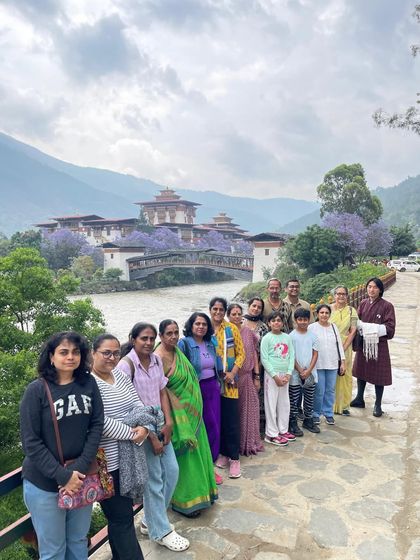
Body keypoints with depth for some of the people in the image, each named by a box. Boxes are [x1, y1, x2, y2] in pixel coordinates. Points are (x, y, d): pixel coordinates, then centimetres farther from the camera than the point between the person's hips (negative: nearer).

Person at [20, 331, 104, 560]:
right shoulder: (36, 390, -13)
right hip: (45, 483, -3)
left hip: (81, 476, 3)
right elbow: (30, 443, -13)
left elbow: (97, 425, -3)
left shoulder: (88, 384, -3)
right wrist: (62, 476, -16)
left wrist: (80, 469, -12)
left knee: (79, 541, 20)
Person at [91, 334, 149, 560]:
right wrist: (132, 434, -17)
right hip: (107, 461, -8)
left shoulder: (121, 375, 6)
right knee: (121, 517, 3)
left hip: (129, 456, 8)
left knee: (122, 512, 21)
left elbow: (138, 404, 4)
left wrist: (144, 427, -15)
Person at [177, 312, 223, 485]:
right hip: (196, 390, -5)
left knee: (214, 427, 8)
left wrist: (218, 383, 12)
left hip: (213, 387, 6)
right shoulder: (184, 343, -12)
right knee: (201, 428, 5)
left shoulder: (210, 343, 6)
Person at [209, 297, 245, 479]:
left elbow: (241, 353, 0)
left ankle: (234, 458, 11)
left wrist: (233, 373, -11)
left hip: (228, 381, -1)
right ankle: (223, 453, 27)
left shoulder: (232, 329, -2)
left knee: (231, 420, 0)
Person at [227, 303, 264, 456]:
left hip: (247, 377, 3)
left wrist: (257, 376, 4)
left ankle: (249, 442, 25)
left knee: (249, 409, 9)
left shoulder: (248, 332, 4)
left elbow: (254, 354, 6)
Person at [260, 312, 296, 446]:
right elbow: (264, 359, -10)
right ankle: (271, 434, 8)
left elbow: (291, 356, 5)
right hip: (271, 375, -5)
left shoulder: (287, 337, 7)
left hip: (285, 375, 5)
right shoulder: (266, 338, -7)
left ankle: (283, 430, 26)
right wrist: (275, 376, -14)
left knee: (285, 403, 12)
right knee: (271, 404, 0)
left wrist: (288, 373, -6)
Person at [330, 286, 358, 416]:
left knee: (344, 375, 4)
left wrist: (343, 347, -10)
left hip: (345, 348, 1)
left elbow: (353, 331, -1)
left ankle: (344, 405, 14)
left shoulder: (351, 311, 4)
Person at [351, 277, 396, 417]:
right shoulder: (363, 303, 4)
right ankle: (359, 399, 31)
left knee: (378, 374, 4)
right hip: (363, 343, 4)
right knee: (361, 370, 15)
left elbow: (390, 327, -13)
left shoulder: (387, 306, -10)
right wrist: (360, 327, -14)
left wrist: (375, 329, -24)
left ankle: (378, 405, 18)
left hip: (379, 344, -4)